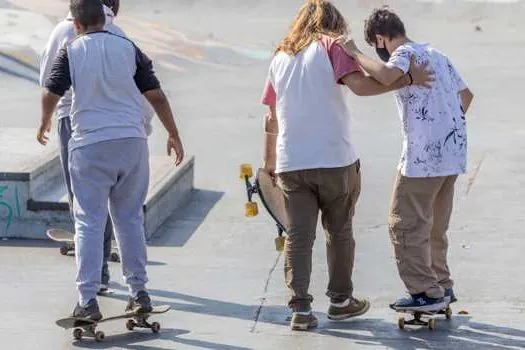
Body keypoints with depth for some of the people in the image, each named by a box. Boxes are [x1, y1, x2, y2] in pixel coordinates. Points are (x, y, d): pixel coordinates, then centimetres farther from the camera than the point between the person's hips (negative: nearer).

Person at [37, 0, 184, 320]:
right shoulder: (129, 49, 6)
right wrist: (174, 135, 15)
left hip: (90, 144, -3)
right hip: (132, 140, 3)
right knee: (130, 219, 14)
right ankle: (139, 292, 16)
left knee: (89, 222, 1)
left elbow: (51, 94, -3)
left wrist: (45, 125, 17)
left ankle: (88, 300, -2)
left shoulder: (71, 52, -1)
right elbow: (156, 95, 6)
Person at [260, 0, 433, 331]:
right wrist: (408, 79, -11)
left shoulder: (280, 58, 14)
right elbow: (361, 84, -18)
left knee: (298, 237, 4)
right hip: (334, 159, -4)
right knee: (339, 232, 12)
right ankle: (341, 300, 23)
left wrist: (269, 161, 25)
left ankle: (301, 308, -3)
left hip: (290, 163, 4)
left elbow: (272, 118, 17)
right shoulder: (330, 46, -2)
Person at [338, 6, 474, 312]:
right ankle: (442, 286, 26)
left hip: (425, 155, -9)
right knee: (434, 226, 20)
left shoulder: (405, 54, -8)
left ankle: (427, 293, -2)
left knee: (405, 224, -1)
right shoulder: (437, 54, 19)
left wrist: (356, 54, -18)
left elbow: (387, 76, -32)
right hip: (454, 152, 9)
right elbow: (466, 94, 30)